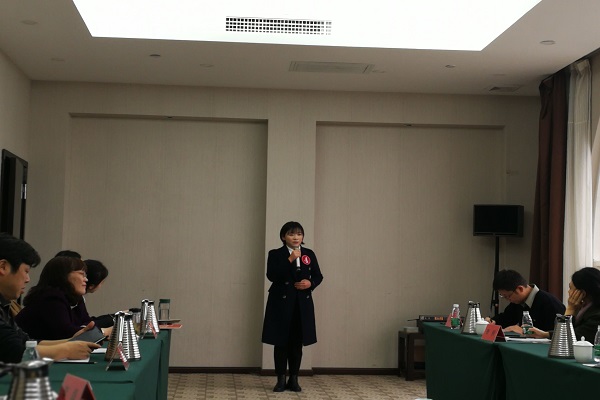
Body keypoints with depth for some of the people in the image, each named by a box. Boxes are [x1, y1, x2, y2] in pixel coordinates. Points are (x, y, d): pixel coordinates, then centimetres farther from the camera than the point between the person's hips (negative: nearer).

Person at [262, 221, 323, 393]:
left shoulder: (309, 254, 9)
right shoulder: (275, 254, -2)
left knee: (297, 342, 7)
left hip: (303, 304, 3)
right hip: (281, 303, -3)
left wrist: (310, 283, -10)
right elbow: (272, 276, -16)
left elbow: (318, 276, 11)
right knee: (281, 342, 1)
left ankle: (294, 379, 16)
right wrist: (290, 260, -21)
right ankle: (281, 380, 9)